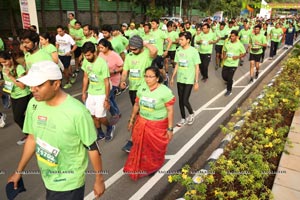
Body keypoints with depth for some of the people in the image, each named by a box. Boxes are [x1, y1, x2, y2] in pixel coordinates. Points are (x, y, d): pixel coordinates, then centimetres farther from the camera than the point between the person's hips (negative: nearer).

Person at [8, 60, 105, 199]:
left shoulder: (77, 112, -29)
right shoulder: (34, 104, -9)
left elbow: (92, 148, -19)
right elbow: (32, 138, 5)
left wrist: (99, 180, -8)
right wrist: (19, 171, 12)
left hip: (69, 183, -5)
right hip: (47, 178, 6)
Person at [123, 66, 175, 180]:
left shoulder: (165, 91, -20)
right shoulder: (142, 87, -5)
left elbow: (170, 111, -15)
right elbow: (136, 104, 6)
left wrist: (170, 129, -13)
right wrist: (132, 119, 12)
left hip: (157, 125, -4)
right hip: (141, 122, 4)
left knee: (155, 149, 16)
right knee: (140, 146, 17)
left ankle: (153, 167, 45)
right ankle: (138, 168, 41)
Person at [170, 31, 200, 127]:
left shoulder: (193, 51, -11)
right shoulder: (178, 50, 2)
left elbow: (197, 67, -7)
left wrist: (196, 82, -9)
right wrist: (172, 77, 10)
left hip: (189, 80, -5)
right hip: (179, 79, 5)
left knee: (185, 101, -7)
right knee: (180, 100, 10)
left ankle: (191, 114, 23)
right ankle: (183, 119, 27)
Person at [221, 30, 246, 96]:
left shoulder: (240, 44, -9)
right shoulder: (227, 43, 1)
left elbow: (244, 53, -1)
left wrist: (238, 57, -17)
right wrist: (223, 56, -5)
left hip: (233, 64, -4)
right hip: (226, 63, 4)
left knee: (229, 78, -5)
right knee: (224, 76, 9)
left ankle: (229, 90, 16)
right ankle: (230, 82, 43)